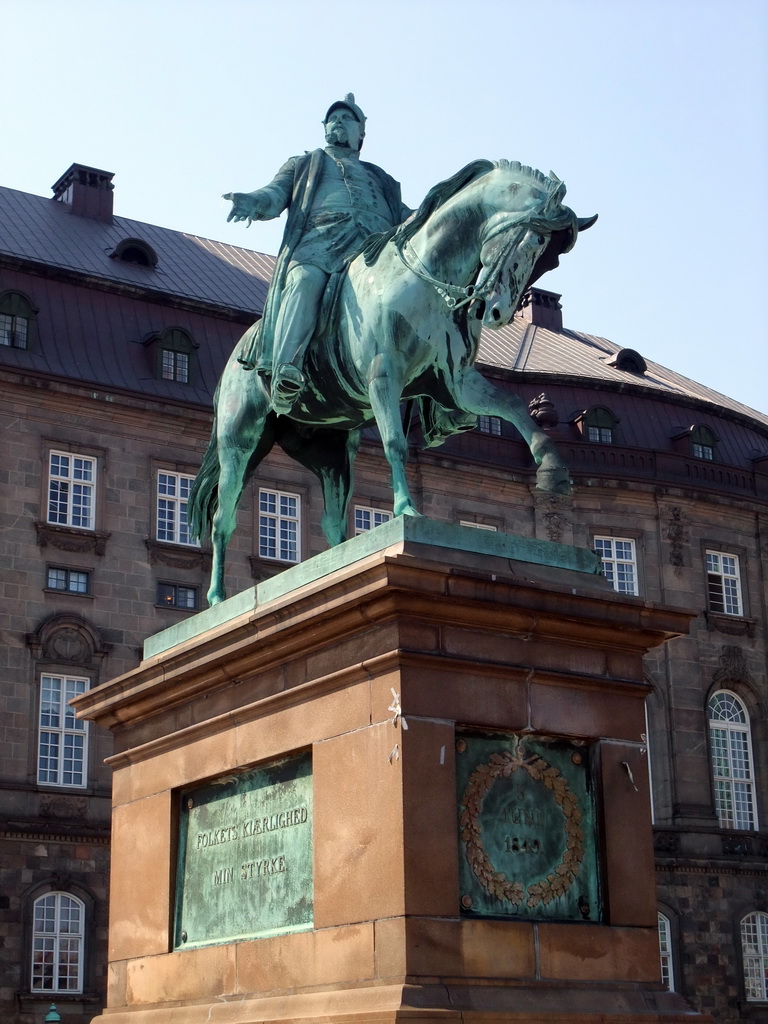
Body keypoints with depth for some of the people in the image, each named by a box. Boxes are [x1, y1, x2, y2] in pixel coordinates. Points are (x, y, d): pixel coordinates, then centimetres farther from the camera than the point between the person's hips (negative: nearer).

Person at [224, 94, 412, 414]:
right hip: (319, 238, -2)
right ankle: (284, 369, -53)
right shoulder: (302, 165, 37)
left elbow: (403, 216, 32)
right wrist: (253, 202, -5)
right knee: (305, 281, -38)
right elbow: (275, 195, 20)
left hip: (377, 242, 3)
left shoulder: (379, 177, 43)